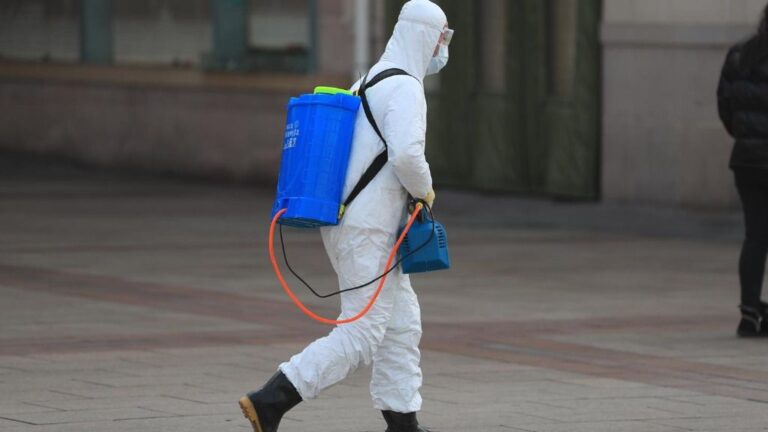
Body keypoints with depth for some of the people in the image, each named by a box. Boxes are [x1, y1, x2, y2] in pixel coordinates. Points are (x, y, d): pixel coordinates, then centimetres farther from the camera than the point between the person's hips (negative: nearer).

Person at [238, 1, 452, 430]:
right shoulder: (406, 89, -13)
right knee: (361, 334, -10)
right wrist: (424, 189, -9)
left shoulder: (368, 84, 18)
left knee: (402, 323, 12)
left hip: (342, 218, 10)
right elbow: (406, 153, -29)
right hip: (367, 229, -10)